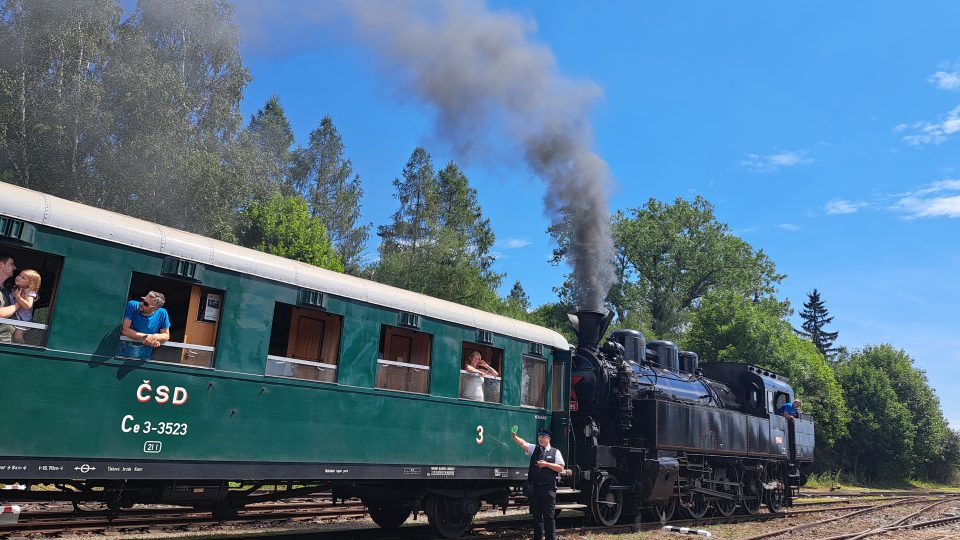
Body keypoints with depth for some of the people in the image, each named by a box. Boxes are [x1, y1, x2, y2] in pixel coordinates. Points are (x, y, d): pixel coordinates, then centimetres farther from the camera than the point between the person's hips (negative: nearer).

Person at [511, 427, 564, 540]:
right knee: (536, 515, 10)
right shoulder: (534, 449, 10)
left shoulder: (555, 452, 4)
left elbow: (560, 468, -2)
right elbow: (522, 443, -7)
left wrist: (546, 464, -12)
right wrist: (514, 436, -27)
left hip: (548, 488, -3)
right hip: (534, 487, 3)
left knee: (548, 516, -2)